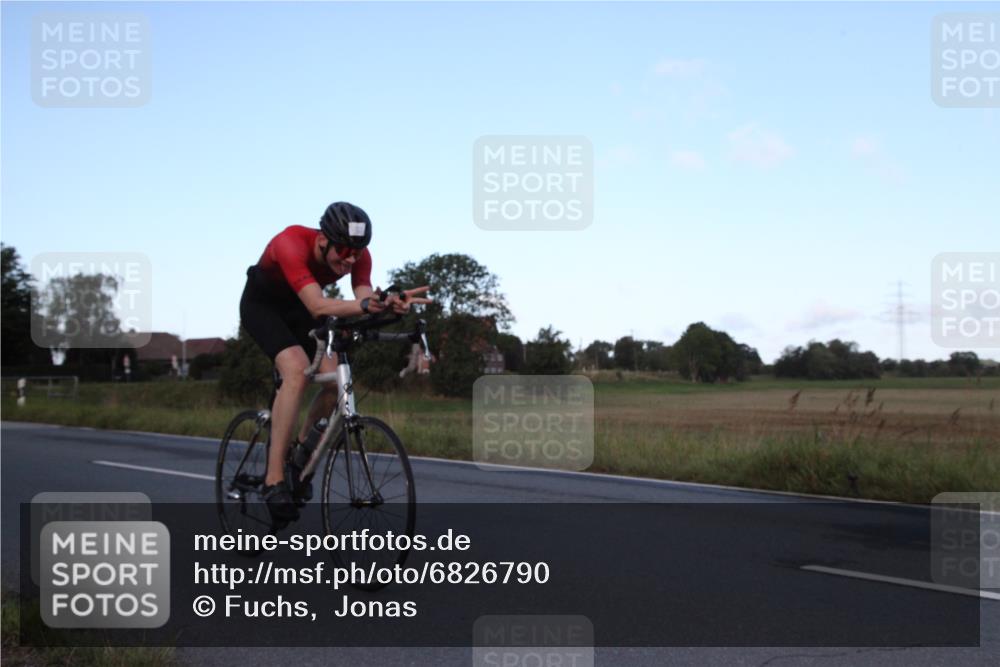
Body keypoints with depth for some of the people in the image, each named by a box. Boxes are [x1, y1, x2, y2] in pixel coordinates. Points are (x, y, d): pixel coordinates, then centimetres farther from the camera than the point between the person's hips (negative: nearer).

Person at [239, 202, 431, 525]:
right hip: (261, 304, -5)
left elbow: (363, 302, -33)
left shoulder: (358, 254, -23)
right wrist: (365, 305, -67)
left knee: (334, 381, -15)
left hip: (299, 308, 5)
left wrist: (388, 304, -56)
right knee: (297, 371, -30)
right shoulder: (292, 243, -39)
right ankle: (274, 480, -26)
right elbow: (317, 306, -50)